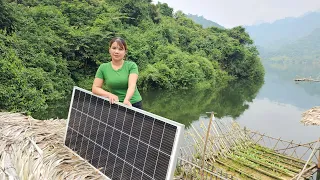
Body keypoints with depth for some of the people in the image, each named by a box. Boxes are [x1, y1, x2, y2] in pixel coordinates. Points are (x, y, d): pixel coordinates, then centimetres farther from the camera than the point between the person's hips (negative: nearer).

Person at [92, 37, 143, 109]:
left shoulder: (131, 66, -2)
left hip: (133, 104, -1)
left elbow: (132, 85, -15)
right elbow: (95, 88, 1)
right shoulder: (103, 67, 3)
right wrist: (110, 95, -16)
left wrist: (126, 100, -33)